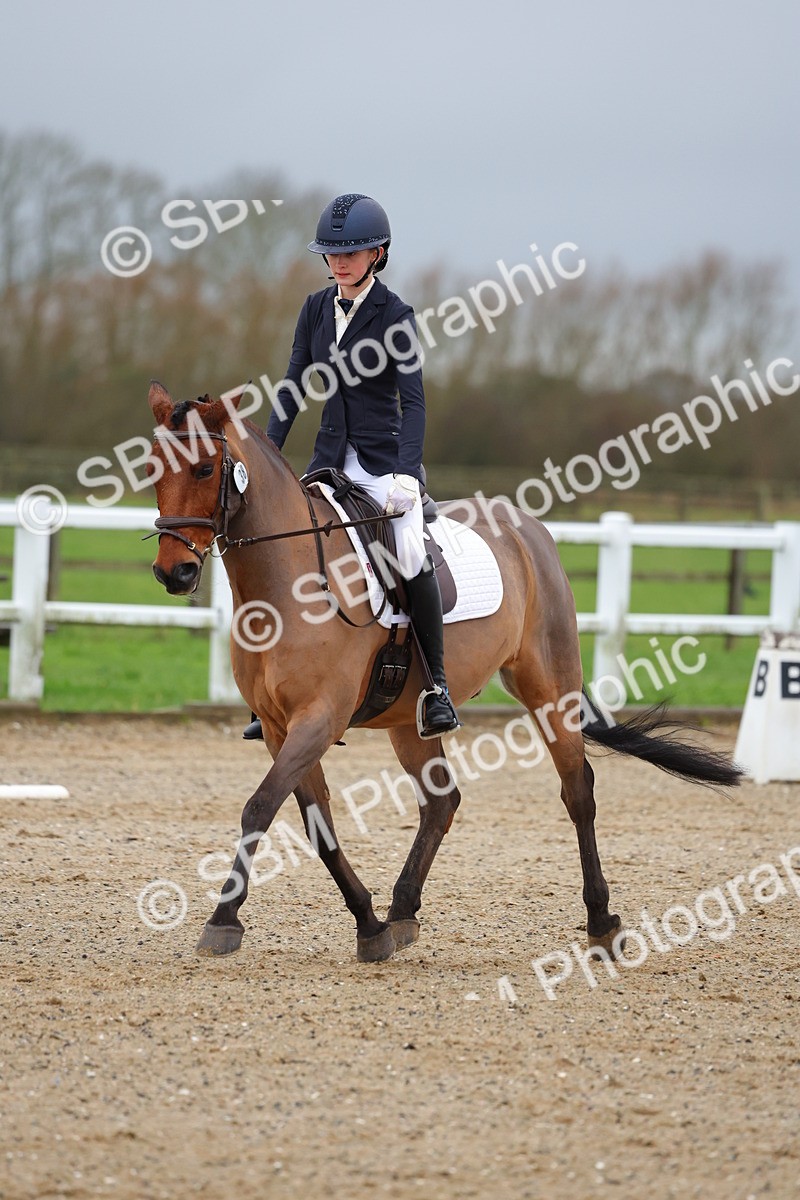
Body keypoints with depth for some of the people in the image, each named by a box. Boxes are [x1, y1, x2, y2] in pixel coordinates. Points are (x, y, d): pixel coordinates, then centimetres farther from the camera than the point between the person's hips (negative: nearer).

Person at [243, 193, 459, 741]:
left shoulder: (395, 314, -9)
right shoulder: (317, 308, 7)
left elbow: (413, 398, -14)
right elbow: (294, 386, 11)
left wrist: (407, 473, -25)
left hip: (385, 456, -6)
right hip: (332, 457, 6)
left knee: (411, 557, -25)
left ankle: (437, 683, -13)